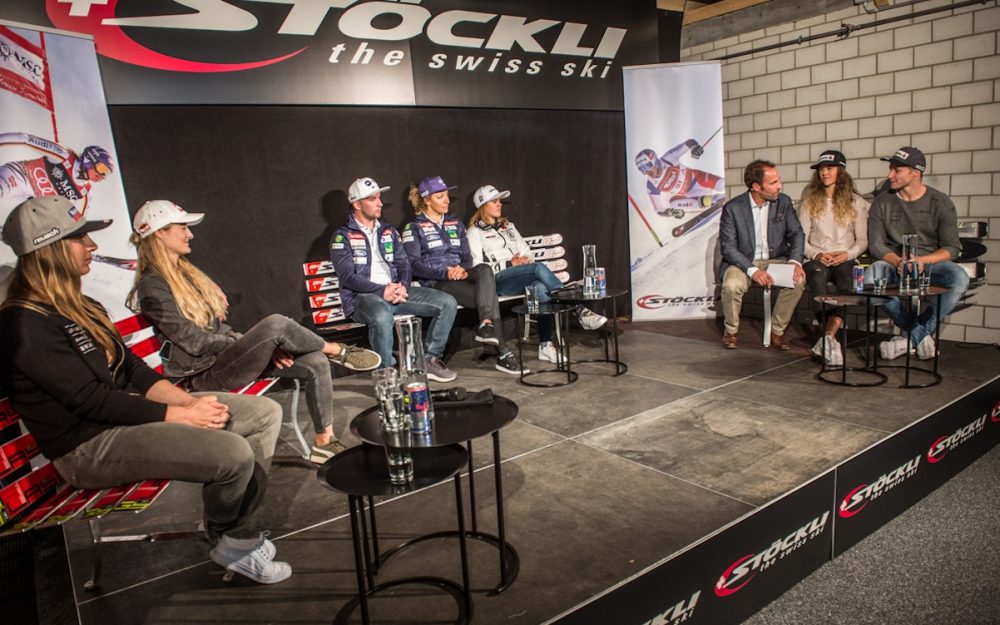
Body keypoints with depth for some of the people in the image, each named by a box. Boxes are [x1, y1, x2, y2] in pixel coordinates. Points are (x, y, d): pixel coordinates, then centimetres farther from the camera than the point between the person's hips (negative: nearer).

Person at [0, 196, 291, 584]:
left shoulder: (75, 306, 12)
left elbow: (130, 367, 10)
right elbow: (91, 400, -21)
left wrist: (186, 400, -5)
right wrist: (180, 416, -17)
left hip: (129, 412, 10)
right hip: (89, 448, -10)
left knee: (264, 413, -1)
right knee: (234, 454, -28)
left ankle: (242, 537, 1)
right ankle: (227, 541, 6)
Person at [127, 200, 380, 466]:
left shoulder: (184, 272, 15)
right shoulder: (152, 287, -12)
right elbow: (195, 342, -17)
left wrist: (263, 345, 2)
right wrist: (255, 341, -13)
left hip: (224, 355, 9)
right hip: (206, 372, -8)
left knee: (315, 362, -12)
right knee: (276, 324, -32)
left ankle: (325, 443, -4)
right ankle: (338, 352, -6)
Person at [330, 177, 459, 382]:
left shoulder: (389, 231, 20)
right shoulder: (343, 236, 2)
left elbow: (403, 263, 14)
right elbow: (347, 276, -9)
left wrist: (402, 286, -9)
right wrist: (382, 290, -20)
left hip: (395, 290, 6)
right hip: (363, 296, -6)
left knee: (448, 302, -12)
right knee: (382, 316, -43)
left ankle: (430, 360, -4)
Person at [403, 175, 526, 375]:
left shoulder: (456, 223, 24)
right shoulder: (414, 228, 7)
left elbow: (467, 256, 17)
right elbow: (413, 264, -6)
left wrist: (463, 269, -10)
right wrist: (445, 273, -20)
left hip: (461, 276, 5)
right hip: (436, 283, -5)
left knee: (484, 269, -32)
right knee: (489, 297, -28)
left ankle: (486, 325, -41)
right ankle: (503, 353, -29)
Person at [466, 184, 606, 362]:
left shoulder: (508, 226, 27)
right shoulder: (474, 232, 8)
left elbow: (526, 252, 23)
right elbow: (477, 267, -4)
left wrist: (525, 260, -2)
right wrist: (509, 264, -11)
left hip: (521, 279, 5)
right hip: (497, 281, -5)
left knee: (541, 288, -32)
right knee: (539, 268, -32)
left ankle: (545, 346, -29)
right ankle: (579, 311, -34)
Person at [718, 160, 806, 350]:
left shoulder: (784, 202, -1)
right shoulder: (732, 208, -12)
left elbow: (796, 233, 4)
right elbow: (728, 247, -14)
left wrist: (795, 261, -17)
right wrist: (752, 270, -28)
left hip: (775, 259, 3)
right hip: (743, 262, -3)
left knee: (798, 280, -25)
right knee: (731, 285, -34)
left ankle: (777, 330, -5)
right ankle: (731, 331, -5)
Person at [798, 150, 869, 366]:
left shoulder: (856, 202, 13)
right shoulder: (810, 201, 13)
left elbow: (862, 240, 10)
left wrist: (847, 254, -11)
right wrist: (817, 254, -11)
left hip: (845, 259, 1)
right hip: (817, 259, 0)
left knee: (847, 283, -36)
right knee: (817, 276, -37)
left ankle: (827, 338, -43)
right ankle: (831, 339, -44)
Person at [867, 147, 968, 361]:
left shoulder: (940, 202, 1)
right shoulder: (882, 202, 5)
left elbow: (951, 248, -4)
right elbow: (875, 244, -2)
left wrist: (922, 260, -24)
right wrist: (898, 261, -23)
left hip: (930, 263, 0)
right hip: (894, 264, 0)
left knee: (959, 278, -33)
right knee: (871, 277, -35)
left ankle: (911, 337, -21)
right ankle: (922, 336, -18)